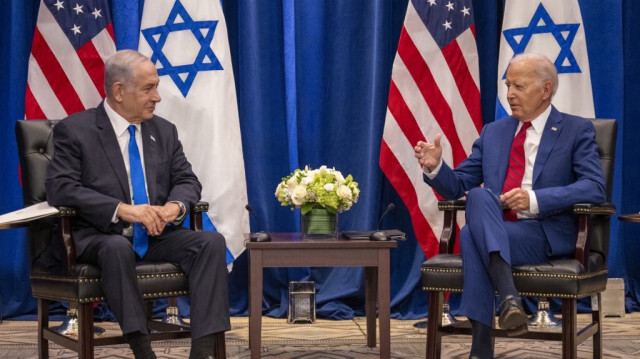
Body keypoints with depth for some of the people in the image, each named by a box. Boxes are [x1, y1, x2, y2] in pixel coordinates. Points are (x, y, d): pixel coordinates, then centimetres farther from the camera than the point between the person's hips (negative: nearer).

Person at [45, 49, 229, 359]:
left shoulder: (164, 131, 14)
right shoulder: (74, 130, -2)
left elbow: (187, 180, 12)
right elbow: (60, 189, -13)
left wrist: (175, 206, -14)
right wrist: (122, 210, -25)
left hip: (158, 235, 5)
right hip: (101, 238, -5)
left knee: (212, 241, -22)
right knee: (118, 247, -39)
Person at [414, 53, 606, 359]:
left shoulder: (576, 131, 5)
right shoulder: (493, 132, 19)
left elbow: (594, 188, -9)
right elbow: (459, 186, 16)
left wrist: (535, 199, -22)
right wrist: (436, 167, -7)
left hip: (544, 235, -4)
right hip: (493, 232, 4)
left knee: (472, 235, -32)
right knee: (478, 196, -32)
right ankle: (508, 297, -42)